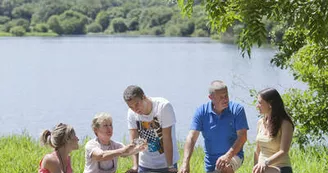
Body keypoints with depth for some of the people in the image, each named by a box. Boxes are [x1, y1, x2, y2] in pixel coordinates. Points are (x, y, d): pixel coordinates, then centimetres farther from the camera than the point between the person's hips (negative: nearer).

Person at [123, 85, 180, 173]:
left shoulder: (163, 106, -21)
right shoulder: (131, 113, -8)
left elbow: (167, 138, -21)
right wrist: (135, 166, -19)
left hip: (166, 163, -3)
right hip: (144, 165, 3)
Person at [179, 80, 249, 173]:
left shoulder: (237, 109, -10)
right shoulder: (202, 111, -5)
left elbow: (242, 136, -15)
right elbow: (191, 138, -11)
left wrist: (228, 156, -30)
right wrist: (185, 163, -25)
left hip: (233, 155, -3)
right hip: (211, 161, 4)